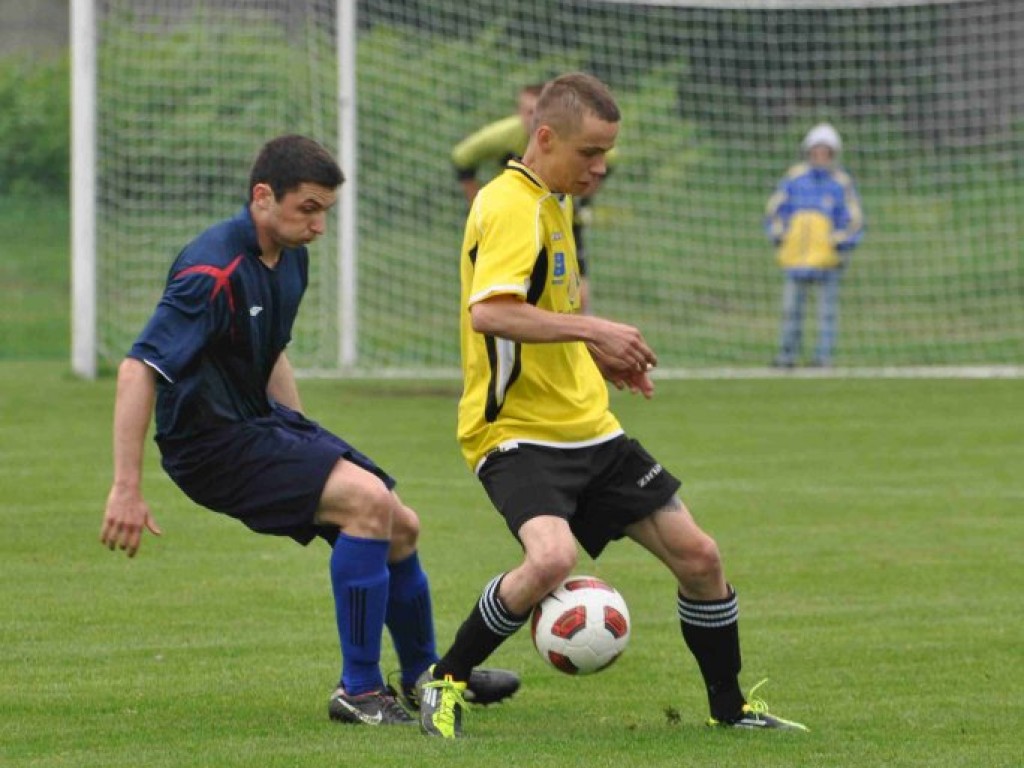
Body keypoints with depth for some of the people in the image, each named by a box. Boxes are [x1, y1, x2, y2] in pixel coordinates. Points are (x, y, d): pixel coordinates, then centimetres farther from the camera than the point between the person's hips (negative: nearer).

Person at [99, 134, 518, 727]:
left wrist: (312, 449, 22)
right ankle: (359, 690, -14)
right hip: (211, 440, -9)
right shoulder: (215, 271, -24)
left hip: (264, 422, 9)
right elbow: (138, 369, -29)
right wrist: (127, 488, -33)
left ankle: (424, 674, 35)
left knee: (400, 526, 11)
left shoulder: (290, 258, 6)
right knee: (368, 499, -23)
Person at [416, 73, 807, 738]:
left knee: (697, 554, 5)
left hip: (588, 427, 9)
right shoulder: (510, 206, -15)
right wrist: (592, 328, -28)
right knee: (552, 558, -33)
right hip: (519, 432, -9)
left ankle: (731, 707, 22)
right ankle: (445, 682, -12)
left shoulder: (552, 205, 16)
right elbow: (488, 311, -31)